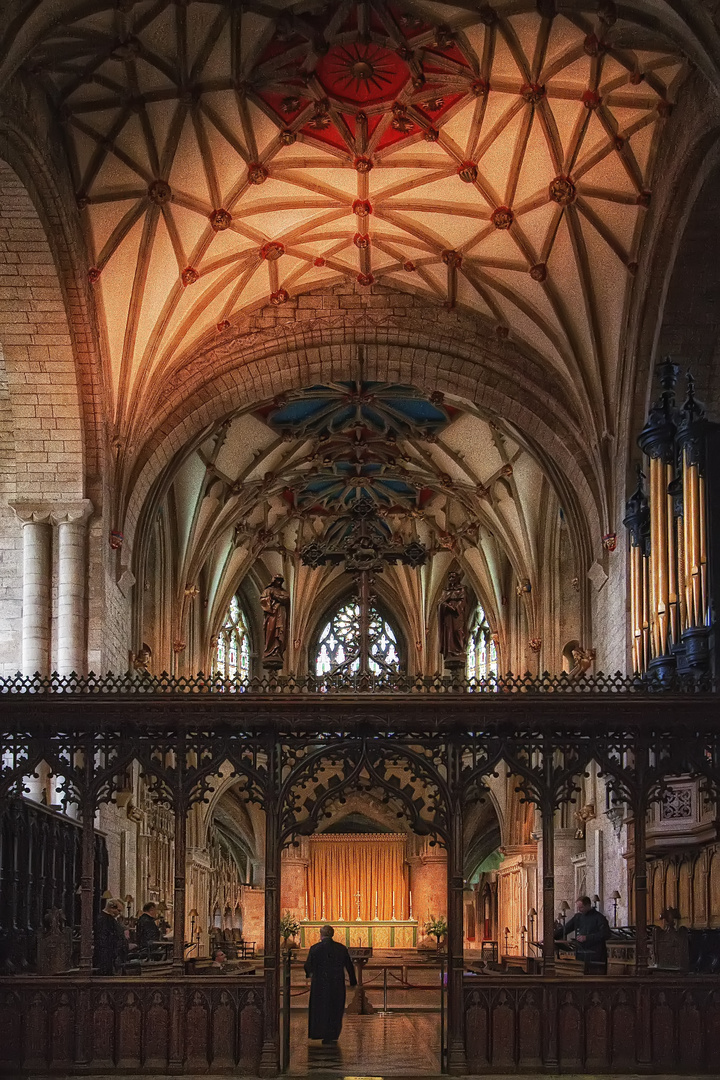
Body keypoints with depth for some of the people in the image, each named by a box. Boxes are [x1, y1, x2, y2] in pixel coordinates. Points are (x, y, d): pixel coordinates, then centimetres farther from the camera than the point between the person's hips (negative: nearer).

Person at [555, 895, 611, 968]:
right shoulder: (577, 917, 14)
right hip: (580, 955, 5)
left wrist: (587, 938, -15)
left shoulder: (599, 917, -4)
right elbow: (565, 929, 15)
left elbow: (606, 934, -12)